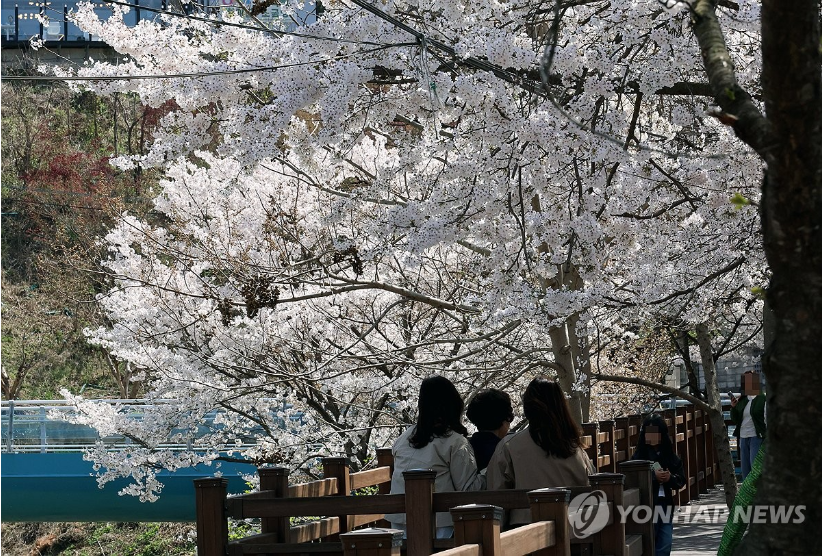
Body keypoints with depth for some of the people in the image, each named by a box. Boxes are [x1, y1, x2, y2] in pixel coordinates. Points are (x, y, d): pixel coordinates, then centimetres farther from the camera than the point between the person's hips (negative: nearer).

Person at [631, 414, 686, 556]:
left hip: (665, 506, 4)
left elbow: (681, 480, 9)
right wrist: (653, 476, -19)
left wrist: (670, 478, -11)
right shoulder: (639, 456, -4)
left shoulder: (670, 456, 8)